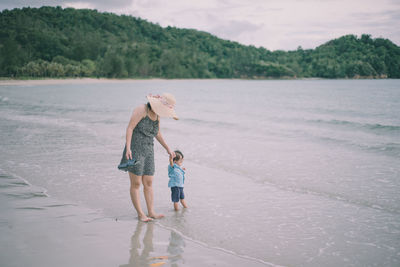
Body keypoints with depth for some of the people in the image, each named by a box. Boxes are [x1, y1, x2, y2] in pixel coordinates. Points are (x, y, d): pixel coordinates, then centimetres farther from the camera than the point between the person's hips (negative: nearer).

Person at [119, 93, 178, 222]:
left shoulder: (157, 115, 11)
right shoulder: (142, 110, -12)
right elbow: (130, 128, -16)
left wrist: (167, 148, 24)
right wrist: (128, 148, -25)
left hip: (148, 151, 8)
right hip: (135, 150, -7)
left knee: (148, 183, 5)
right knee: (136, 183, -2)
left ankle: (151, 212, 7)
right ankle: (140, 213, 2)